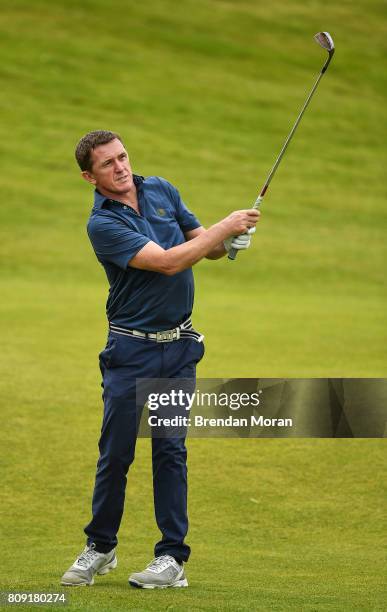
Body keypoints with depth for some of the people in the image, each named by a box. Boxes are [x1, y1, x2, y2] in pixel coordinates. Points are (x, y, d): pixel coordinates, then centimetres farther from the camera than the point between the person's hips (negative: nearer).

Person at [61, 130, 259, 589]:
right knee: (115, 452, 1)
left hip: (179, 345, 4)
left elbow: (204, 245, 13)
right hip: (130, 349, -4)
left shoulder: (161, 190, 5)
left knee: (170, 449, 1)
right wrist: (226, 227, -19)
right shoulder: (102, 224, -14)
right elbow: (167, 262, -23)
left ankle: (172, 556, 2)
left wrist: (231, 242, -11)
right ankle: (100, 548, 17)